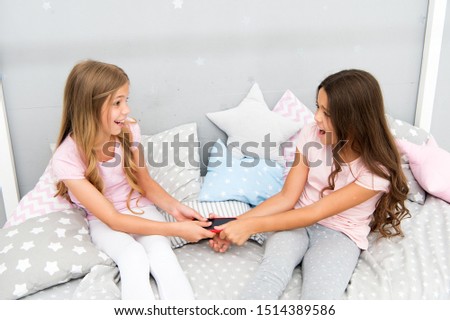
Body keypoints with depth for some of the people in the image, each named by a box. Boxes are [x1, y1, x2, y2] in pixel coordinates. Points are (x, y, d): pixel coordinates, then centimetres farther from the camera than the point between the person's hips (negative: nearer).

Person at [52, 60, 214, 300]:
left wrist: (174, 208, -18)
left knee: (160, 251, -28)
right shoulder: (66, 158, -25)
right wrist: (176, 229, -29)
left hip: (139, 208, 3)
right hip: (103, 220, -2)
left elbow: (145, 182, 2)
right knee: (134, 256, -33)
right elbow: (112, 219, -24)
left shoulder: (129, 130, -13)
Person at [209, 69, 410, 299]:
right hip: (297, 222, 2)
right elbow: (287, 197, -5)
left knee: (319, 295, -32)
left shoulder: (376, 169, -17)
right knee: (271, 272, -30)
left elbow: (316, 212, -20)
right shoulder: (312, 135, -6)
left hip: (339, 234, -2)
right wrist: (238, 222, -16)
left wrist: (252, 226, -23)